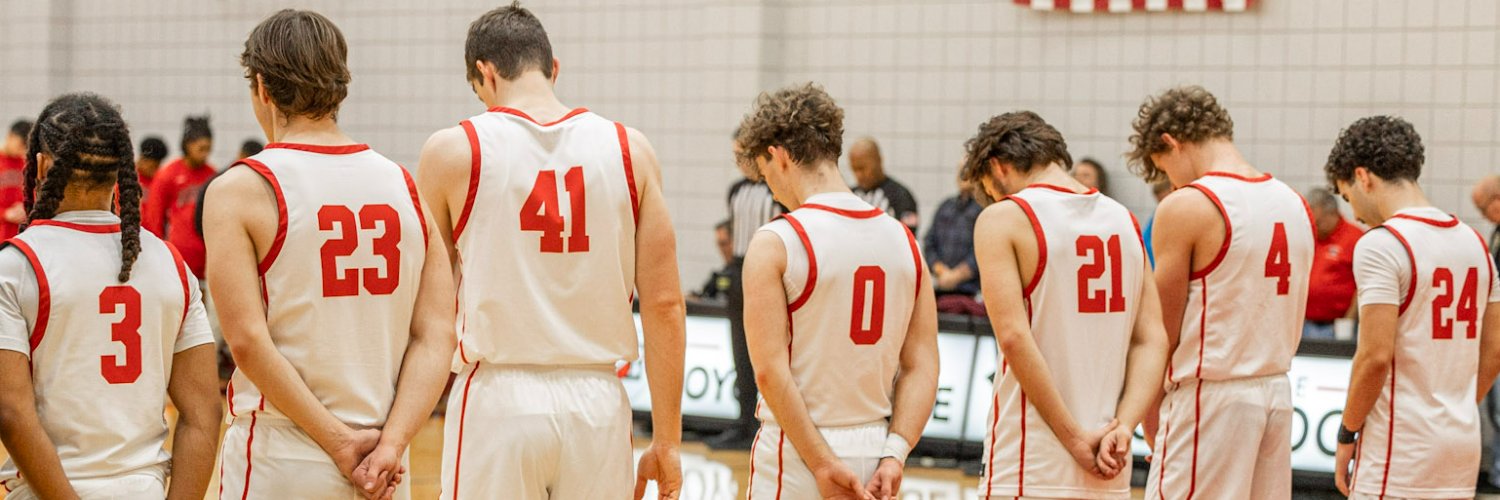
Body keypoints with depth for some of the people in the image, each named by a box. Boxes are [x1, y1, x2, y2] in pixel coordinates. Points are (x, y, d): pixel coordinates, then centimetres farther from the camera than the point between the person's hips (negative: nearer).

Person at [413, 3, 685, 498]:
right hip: (598, 403, 2)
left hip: (497, 401, -2)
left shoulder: (454, 150, -3)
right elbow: (664, 306, -1)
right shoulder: (630, 150, 2)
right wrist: (667, 441, 5)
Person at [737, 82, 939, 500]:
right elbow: (923, 368, 1)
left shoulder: (776, 243, -10)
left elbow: (770, 371, -16)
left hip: (796, 458, -5)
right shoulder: (904, 241, 6)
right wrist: (894, 455, -4)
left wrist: (823, 465, -14)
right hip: (875, 453, 5)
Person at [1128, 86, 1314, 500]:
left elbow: (1163, 332, -8)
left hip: (1210, 398, -7)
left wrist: (1149, 411, 4)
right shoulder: (1294, 204, 9)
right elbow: (1290, 325, 14)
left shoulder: (1186, 207, -12)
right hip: (1277, 391, 8)